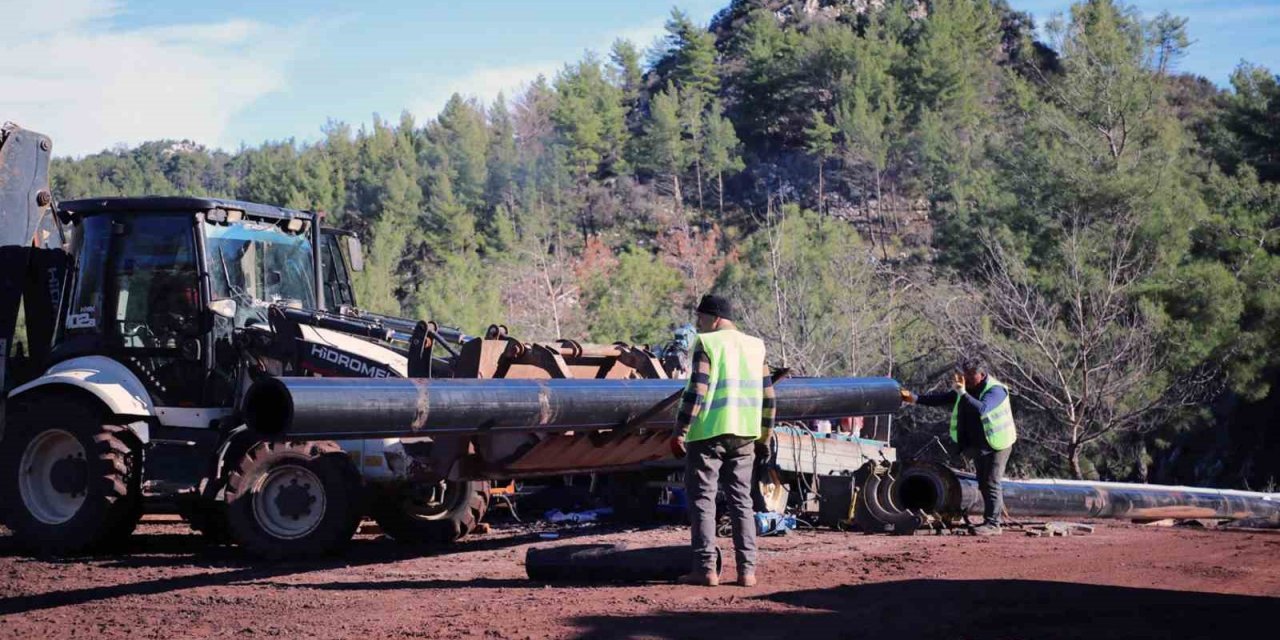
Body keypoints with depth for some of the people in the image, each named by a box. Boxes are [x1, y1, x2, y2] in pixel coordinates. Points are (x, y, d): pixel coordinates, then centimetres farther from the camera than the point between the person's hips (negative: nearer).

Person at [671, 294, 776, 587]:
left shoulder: (706, 345, -7)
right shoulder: (754, 347, 12)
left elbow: (696, 392, -15)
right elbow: (768, 394, 13)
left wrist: (680, 432, -13)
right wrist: (765, 431, 24)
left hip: (708, 433, -6)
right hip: (743, 435, 6)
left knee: (702, 499, 1)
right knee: (741, 499, 10)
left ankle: (706, 568, -2)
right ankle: (747, 570, 6)